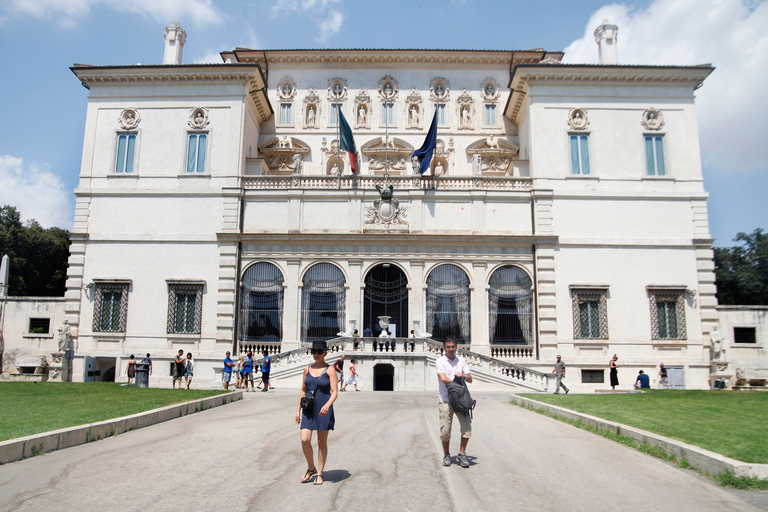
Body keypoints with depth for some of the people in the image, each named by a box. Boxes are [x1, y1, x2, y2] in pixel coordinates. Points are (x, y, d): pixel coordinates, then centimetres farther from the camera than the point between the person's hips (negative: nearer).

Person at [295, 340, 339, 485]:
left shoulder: (330, 370, -6)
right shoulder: (307, 369, 8)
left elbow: (335, 392, -11)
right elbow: (303, 390, 14)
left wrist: (327, 405, -28)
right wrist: (298, 409, 11)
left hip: (323, 410, -3)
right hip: (308, 409, 3)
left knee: (322, 442, 5)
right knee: (305, 440, -7)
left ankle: (319, 474, 18)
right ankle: (311, 468, 16)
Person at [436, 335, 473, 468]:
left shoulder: (461, 361, 12)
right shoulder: (440, 362, 0)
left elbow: (470, 380, 12)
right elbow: (443, 378, -14)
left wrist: (463, 376, -8)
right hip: (446, 400, -3)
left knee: (467, 426, -5)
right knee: (445, 430, 0)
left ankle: (462, 454, 12)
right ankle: (446, 455, 20)